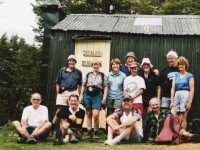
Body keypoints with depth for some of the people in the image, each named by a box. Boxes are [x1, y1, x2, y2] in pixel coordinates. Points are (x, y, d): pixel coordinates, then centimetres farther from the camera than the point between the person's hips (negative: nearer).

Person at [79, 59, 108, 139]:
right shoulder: (88, 75, 12)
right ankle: (89, 132, 13)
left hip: (97, 95, -3)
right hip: (88, 95, 3)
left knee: (95, 115, -13)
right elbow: (83, 85, 14)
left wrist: (104, 97, -5)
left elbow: (105, 87, 4)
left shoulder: (103, 75, 7)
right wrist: (81, 95, 6)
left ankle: (96, 132, 4)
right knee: (88, 115, 6)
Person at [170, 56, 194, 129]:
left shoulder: (189, 76, 3)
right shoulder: (176, 75, 14)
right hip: (176, 95, 4)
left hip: (185, 95, -4)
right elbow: (173, 89, 10)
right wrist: (172, 101, 5)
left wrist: (190, 101, -11)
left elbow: (192, 90, -3)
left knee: (183, 118, -5)